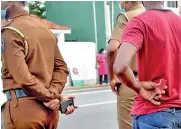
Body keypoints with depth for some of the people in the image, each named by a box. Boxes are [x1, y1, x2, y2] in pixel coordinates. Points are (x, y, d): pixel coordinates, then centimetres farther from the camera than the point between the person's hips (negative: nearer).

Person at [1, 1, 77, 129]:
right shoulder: (45, 29, 13)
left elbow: (23, 77, -21)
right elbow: (61, 67, 10)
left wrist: (52, 97, -12)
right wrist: (54, 94, -3)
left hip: (24, 107, -7)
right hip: (49, 108, 7)